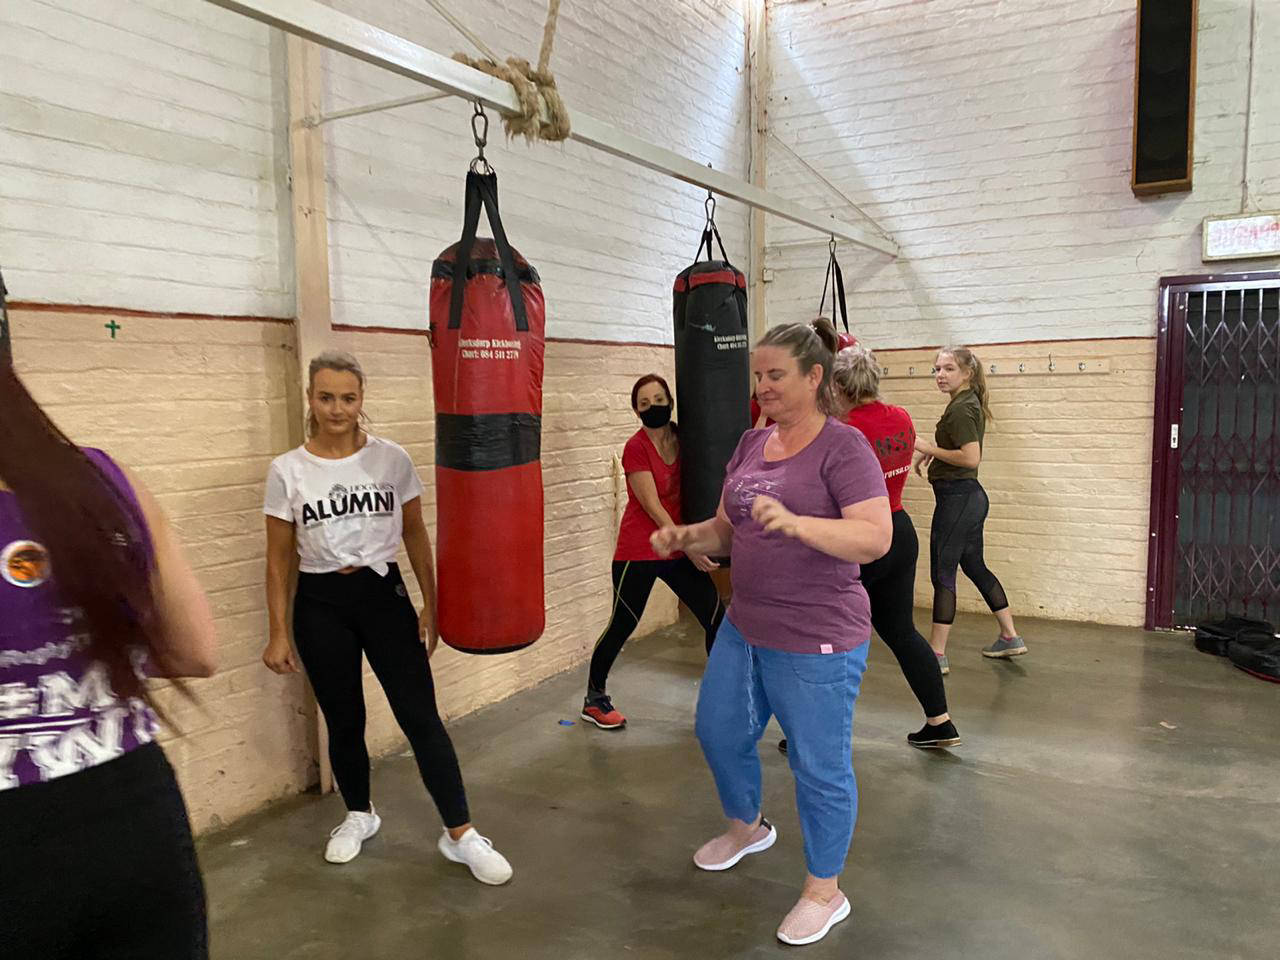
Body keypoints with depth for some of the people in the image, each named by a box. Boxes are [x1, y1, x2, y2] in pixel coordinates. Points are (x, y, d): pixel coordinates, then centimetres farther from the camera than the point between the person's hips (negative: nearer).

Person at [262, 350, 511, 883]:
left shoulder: (391, 459, -4)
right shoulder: (287, 470, -4)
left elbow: (416, 534, 5)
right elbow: (279, 559, 2)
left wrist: (430, 604, 3)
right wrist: (278, 634, 2)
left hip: (383, 593, 0)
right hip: (320, 604, 1)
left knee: (420, 715, -3)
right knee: (344, 720, 13)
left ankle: (460, 834, 8)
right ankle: (359, 815, 39)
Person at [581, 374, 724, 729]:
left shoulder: (682, 437, 1)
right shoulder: (636, 448, -14)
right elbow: (653, 507, -17)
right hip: (639, 553, -5)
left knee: (716, 617, 1)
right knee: (622, 625, 6)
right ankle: (593, 699, 25)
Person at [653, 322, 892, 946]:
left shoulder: (843, 446, -15)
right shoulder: (752, 443, 6)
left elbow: (876, 538, -24)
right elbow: (728, 529, 12)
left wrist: (796, 522, -38)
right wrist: (687, 536, -8)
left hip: (816, 643, -8)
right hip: (744, 628, 8)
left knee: (819, 765, 7)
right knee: (718, 731, 22)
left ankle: (825, 891, 30)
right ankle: (746, 827, 50)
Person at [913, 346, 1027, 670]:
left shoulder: (960, 408, -16)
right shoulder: (969, 403, 14)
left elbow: (971, 458, -23)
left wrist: (928, 448, -16)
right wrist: (933, 451, 13)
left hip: (957, 497, -10)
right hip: (971, 497, 10)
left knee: (943, 574, -3)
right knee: (975, 567, 20)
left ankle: (937, 655, 4)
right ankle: (1010, 637, 30)